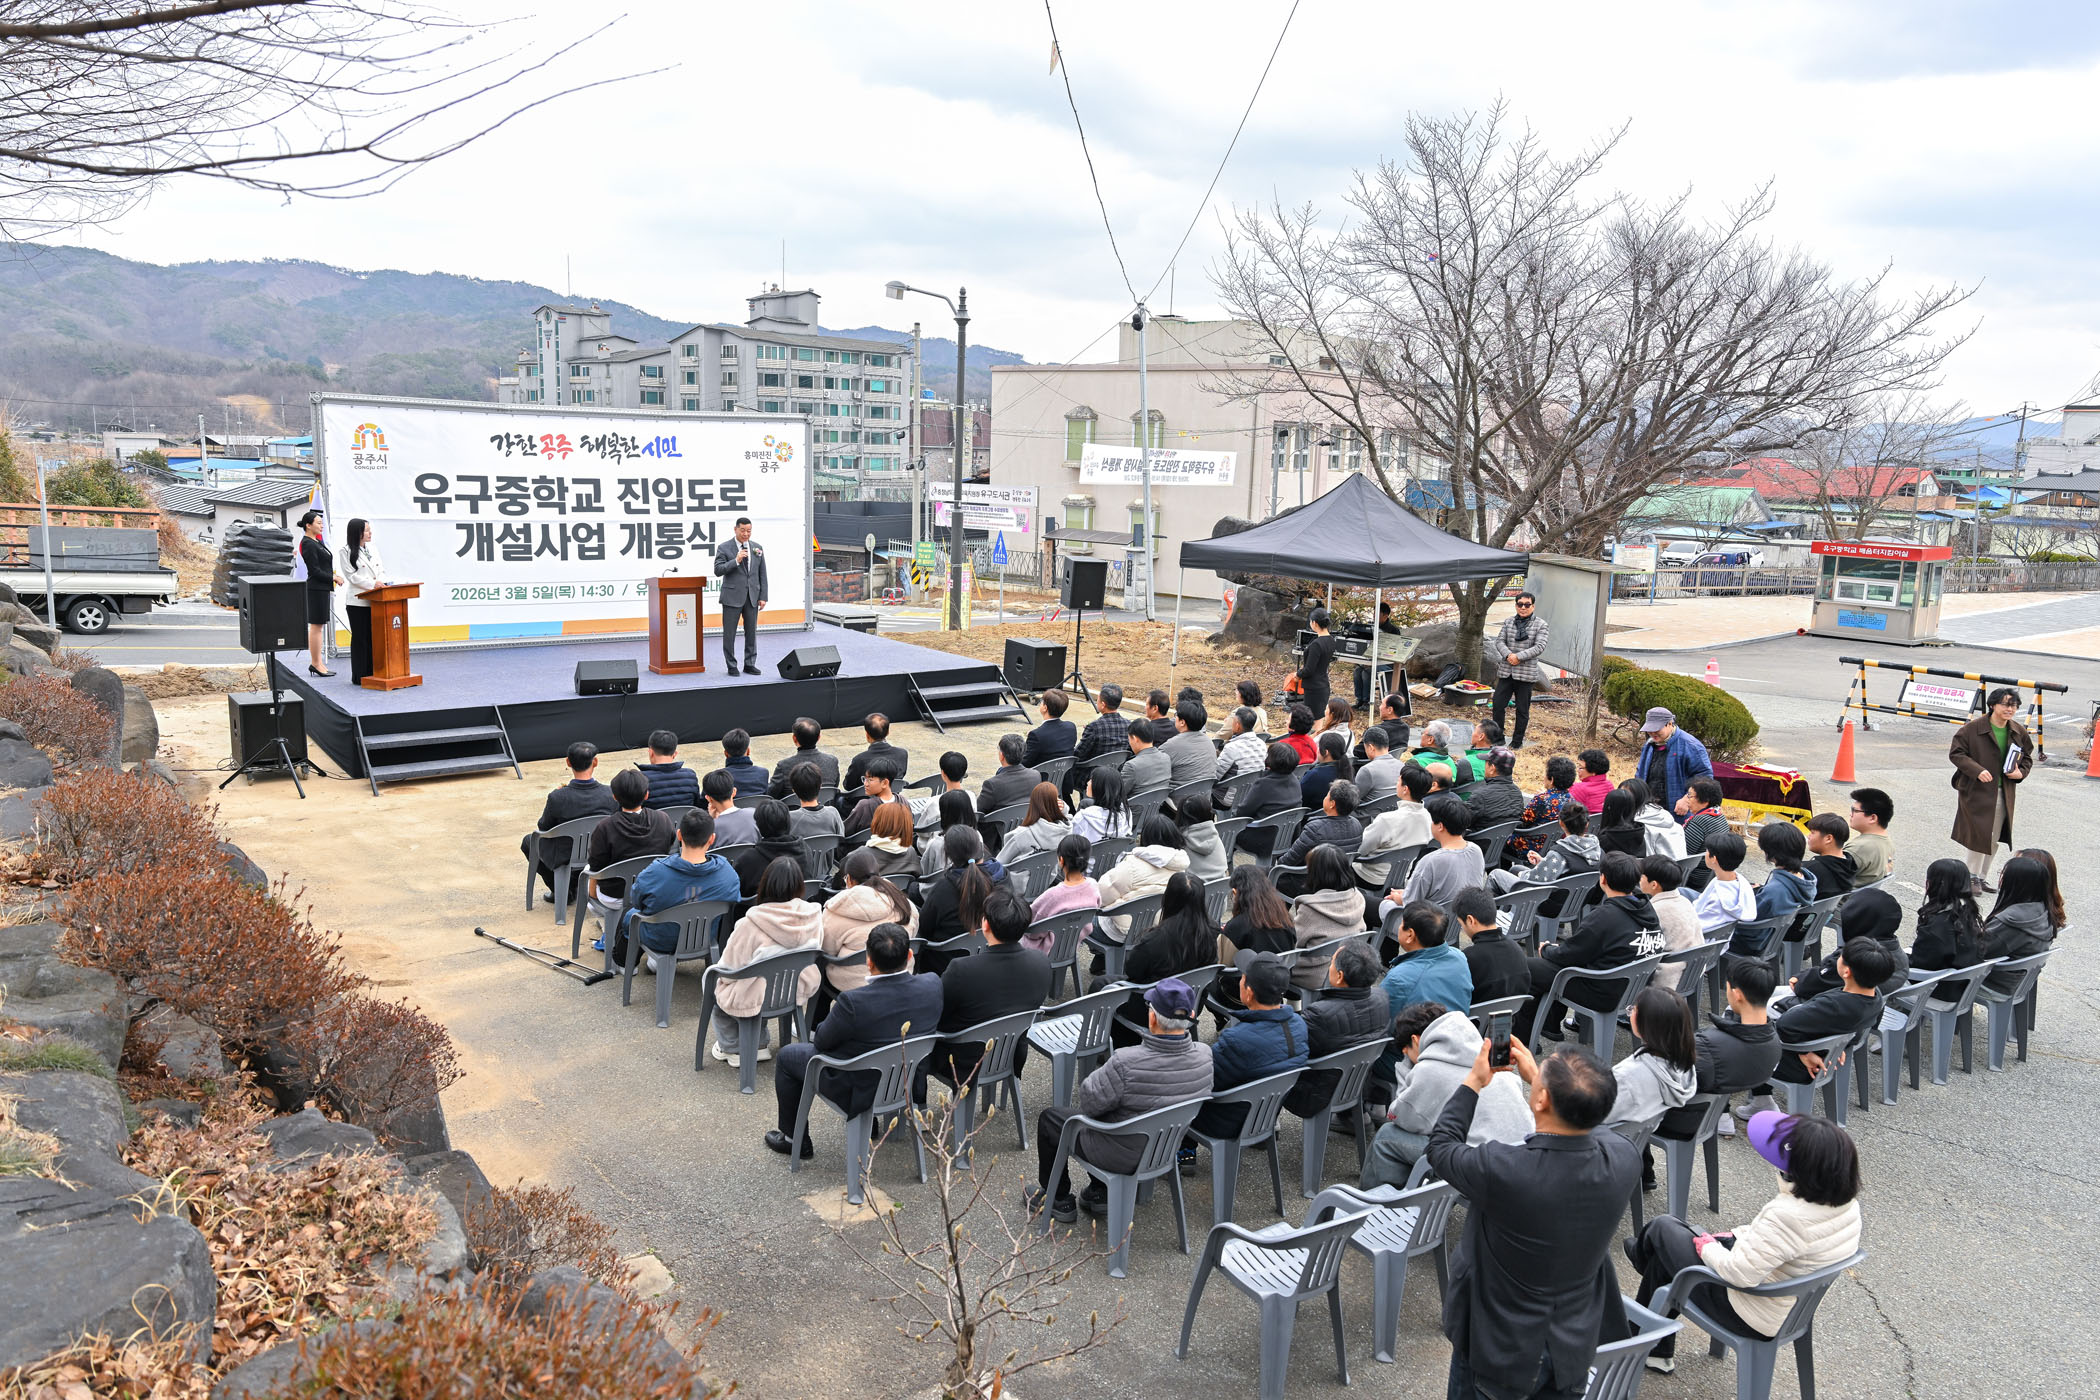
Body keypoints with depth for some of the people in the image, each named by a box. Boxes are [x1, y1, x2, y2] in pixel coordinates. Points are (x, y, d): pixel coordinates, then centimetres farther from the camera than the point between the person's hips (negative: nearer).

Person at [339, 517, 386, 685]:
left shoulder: (373, 549, 16)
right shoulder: (347, 551, -2)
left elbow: (382, 570, 15)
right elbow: (352, 576, -9)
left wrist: (381, 582, -6)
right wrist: (372, 584, -17)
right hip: (357, 601, -5)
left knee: (373, 637, 6)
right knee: (360, 638, -2)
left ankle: (372, 673, 12)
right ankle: (359, 676, 3)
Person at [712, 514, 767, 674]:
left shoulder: (757, 548, 10)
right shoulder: (724, 548, -2)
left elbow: (762, 574, 10)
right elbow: (718, 571, -9)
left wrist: (763, 597, 4)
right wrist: (736, 561, -20)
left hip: (752, 597, 3)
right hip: (732, 596, -3)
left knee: (751, 631, 7)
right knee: (729, 633, 0)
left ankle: (750, 665, 15)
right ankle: (731, 666, 8)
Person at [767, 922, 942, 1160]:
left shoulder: (854, 1002, -35)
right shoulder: (932, 984, -20)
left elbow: (822, 1041, -16)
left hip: (859, 1092, -6)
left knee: (786, 1056, 18)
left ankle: (795, 1140, 32)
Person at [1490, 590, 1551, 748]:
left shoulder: (1540, 625, -3)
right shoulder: (1509, 622, 9)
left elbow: (1540, 647, -11)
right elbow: (1499, 641, 4)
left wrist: (1518, 657, -19)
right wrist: (1508, 655, -16)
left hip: (1526, 674, -3)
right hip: (1505, 672, 4)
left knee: (1522, 710, 4)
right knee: (1498, 704, 2)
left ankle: (1517, 743, 15)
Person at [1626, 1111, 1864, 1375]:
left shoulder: (1789, 1216, -38)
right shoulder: (1848, 1204, -10)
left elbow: (1741, 1274, -32)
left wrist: (1706, 1246, -15)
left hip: (1751, 1318, -8)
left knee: (1662, 1227, 12)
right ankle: (1657, 1352, 38)